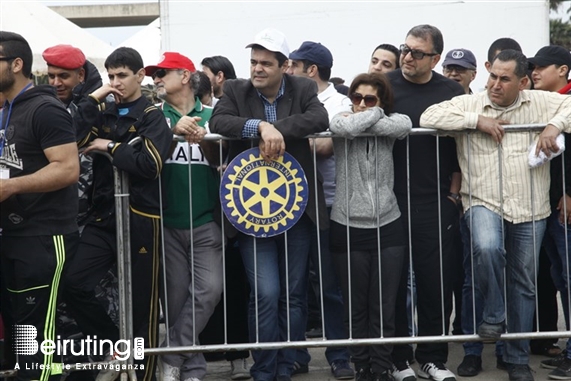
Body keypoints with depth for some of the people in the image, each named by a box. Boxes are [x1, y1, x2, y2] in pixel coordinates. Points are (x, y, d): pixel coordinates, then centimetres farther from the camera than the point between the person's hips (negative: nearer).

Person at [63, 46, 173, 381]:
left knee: (142, 301, 1)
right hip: (104, 215, 4)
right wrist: (93, 99, -7)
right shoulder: (103, 112, 12)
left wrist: (110, 147, -8)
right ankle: (117, 346, 7)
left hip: (140, 218, -4)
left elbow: (150, 164, -16)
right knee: (74, 283, -12)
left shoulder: (153, 117, -1)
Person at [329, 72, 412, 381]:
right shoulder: (342, 120, 1)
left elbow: (404, 125, -19)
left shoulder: (389, 122, 5)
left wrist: (364, 118, -9)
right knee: (356, 308, 7)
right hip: (348, 228, -1)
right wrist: (375, 114, -7)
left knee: (385, 308, 5)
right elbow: (347, 127, -23)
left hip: (388, 227, 1)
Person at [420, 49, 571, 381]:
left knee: (524, 283, 9)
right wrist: (477, 120, -13)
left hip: (531, 210, 2)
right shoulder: (469, 105, 2)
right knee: (487, 249, -33)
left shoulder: (541, 102, 5)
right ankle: (494, 316, -5)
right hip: (485, 203, -2)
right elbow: (429, 117, -8)